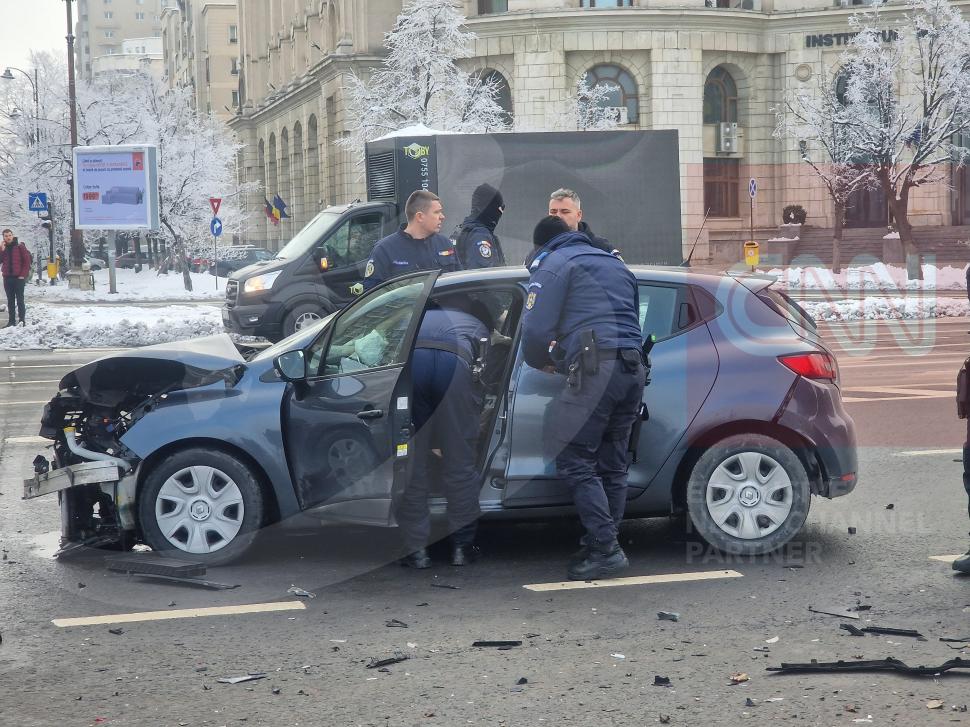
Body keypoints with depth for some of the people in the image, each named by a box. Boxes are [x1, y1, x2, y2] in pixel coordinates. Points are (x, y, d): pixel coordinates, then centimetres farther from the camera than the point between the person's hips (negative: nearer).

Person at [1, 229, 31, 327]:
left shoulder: (20, 247, -2)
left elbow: (27, 261, -4)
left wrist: (23, 275, -10)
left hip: (19, 278, -4)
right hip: (7, 278, 4)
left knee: (20, 300, -6)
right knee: (10, 300, 7)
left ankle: (22, 320, -5)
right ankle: (11, 320, 9)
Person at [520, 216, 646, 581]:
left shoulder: (553, 264, 5)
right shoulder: (614, 263, 29)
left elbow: (536, 327, -5)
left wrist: (540, 361, 16)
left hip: (595, 368, -8)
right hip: (633, 369, 8)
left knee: (573, 460, -5)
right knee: (612, 465, 12)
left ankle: (605, 548, -12)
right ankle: (605, 548, 13)